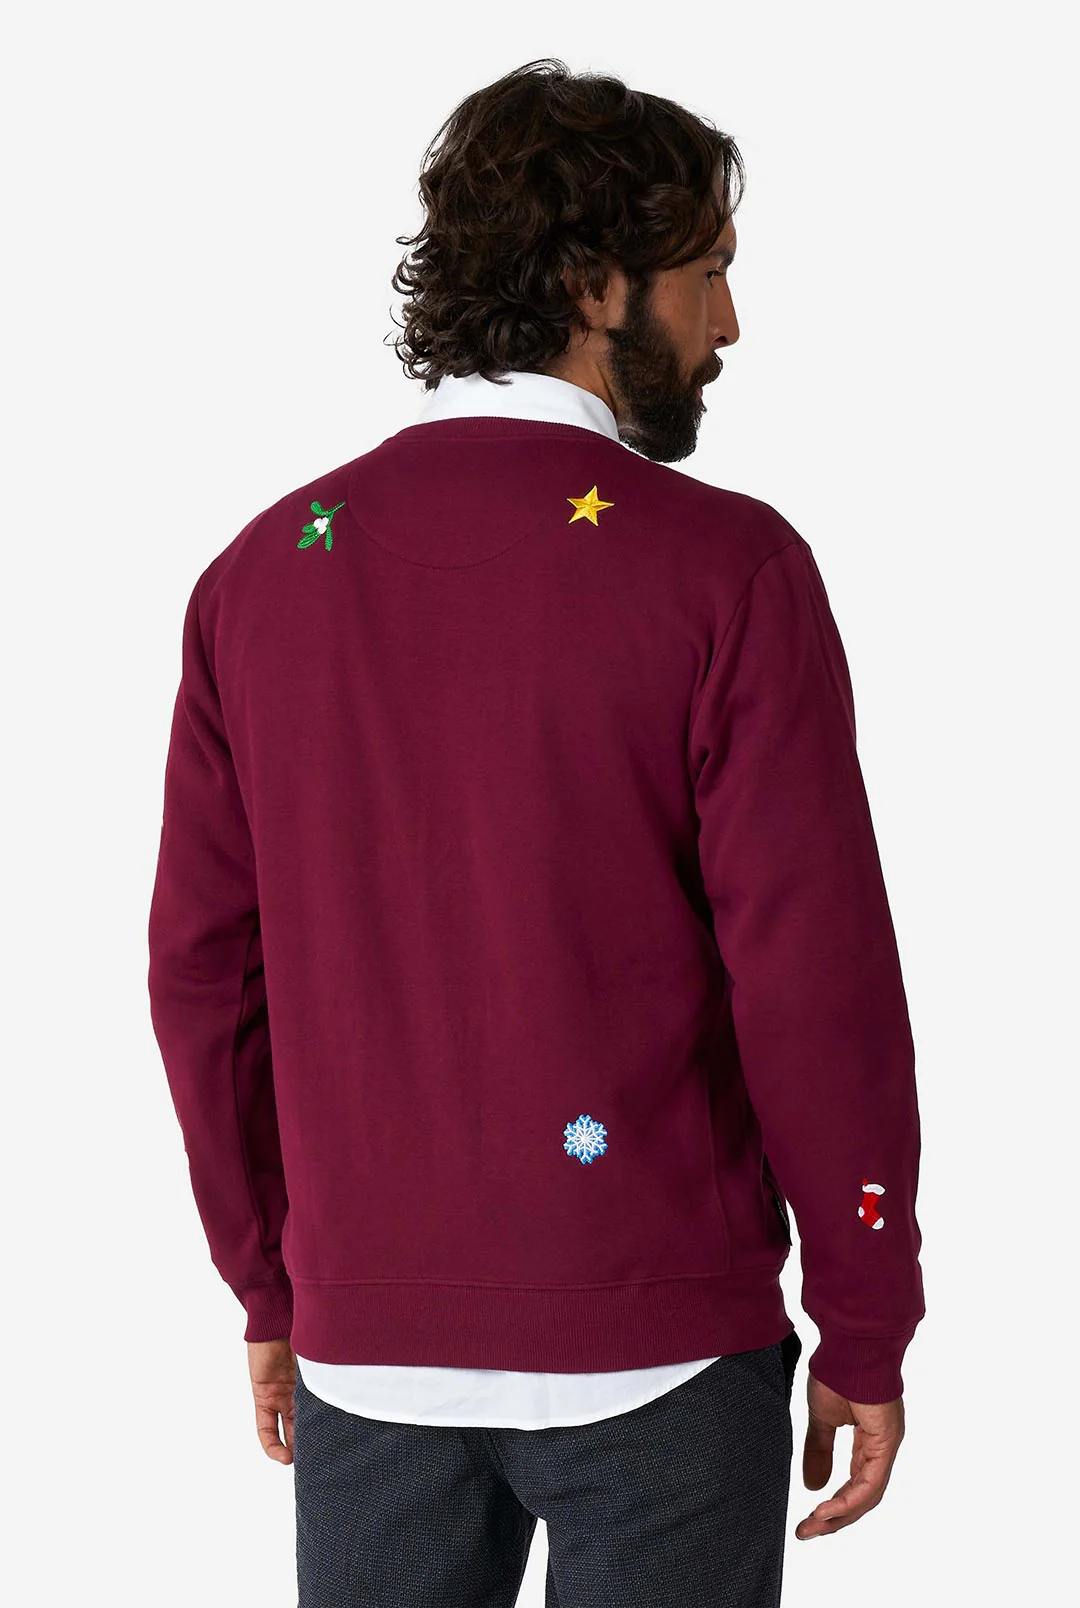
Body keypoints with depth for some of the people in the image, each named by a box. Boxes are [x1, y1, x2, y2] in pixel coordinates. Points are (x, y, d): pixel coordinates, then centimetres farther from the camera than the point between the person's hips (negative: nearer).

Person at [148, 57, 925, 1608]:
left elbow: (204, 968, 5)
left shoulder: (263, 571, 3)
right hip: (657, 1355, -3)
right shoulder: (725, 566, -10)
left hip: (365, 1350, 4)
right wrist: (867, 1334, -2)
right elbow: (815, 973, -12)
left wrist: (271, 1296, 14)